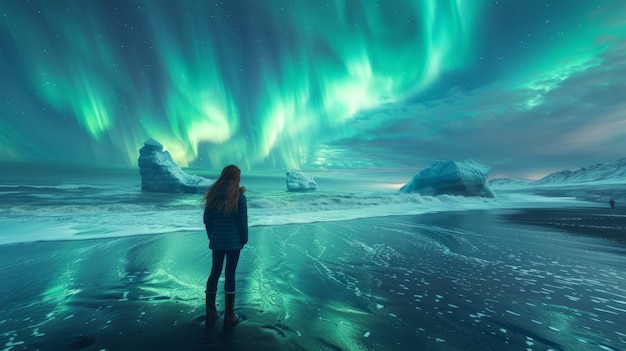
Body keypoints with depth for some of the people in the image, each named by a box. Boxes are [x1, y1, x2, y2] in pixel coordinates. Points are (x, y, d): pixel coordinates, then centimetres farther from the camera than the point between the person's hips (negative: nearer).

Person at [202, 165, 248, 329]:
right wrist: (244, 240, 2)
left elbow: (207, 219, 6)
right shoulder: (239, 196, -13)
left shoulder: (213, 194, 1)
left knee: (214, 273, 16)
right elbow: (242, 221, -11)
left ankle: (210, 313, 29)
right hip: (233, 242, -4)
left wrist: (212, 237, 17)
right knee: (230, 275, 5)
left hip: (216, 241, 4)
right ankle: (229, 316, 17)